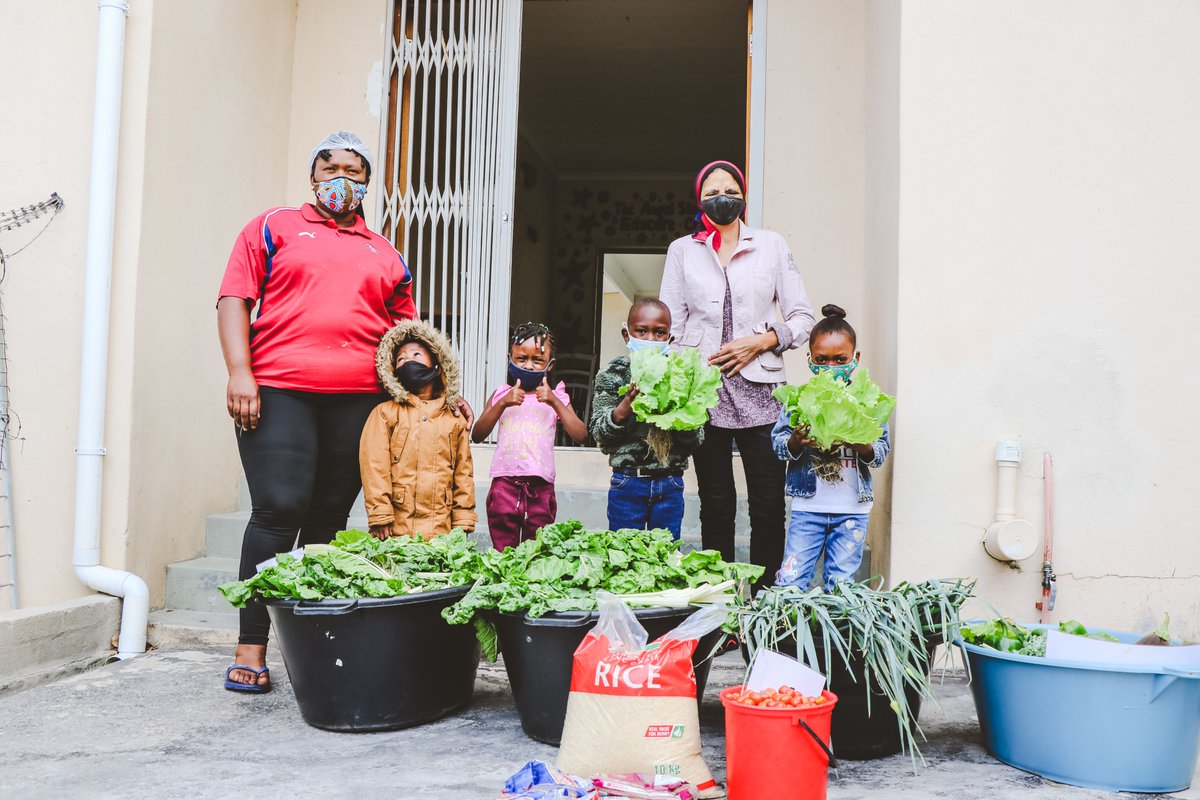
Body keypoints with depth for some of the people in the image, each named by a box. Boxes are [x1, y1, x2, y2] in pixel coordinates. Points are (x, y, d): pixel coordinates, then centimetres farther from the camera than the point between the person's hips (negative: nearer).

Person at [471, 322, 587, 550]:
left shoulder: (556, 396, 9)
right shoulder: (502, 394, 10)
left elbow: (580, 435, -4)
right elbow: (477, 436, 1)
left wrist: (555, 402, -13)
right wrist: (502, 404, -9)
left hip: (541, 488, 0)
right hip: (504, 485, 0)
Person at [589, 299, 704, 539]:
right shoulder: (614, 375, -1)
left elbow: (696, 440, 1)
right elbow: (599, 434, -4)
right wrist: (625, 407, -20)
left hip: (670, 485, 2)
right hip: (628, 481, -1)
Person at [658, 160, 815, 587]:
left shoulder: (771, 245, 11)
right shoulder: (683, 250, 13)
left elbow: (802, 318, 9)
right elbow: (668, 325, 10)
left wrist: (759, 342, -7)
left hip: (760, 389, 0)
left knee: (769, 504, -4)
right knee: (716, 504, 4)